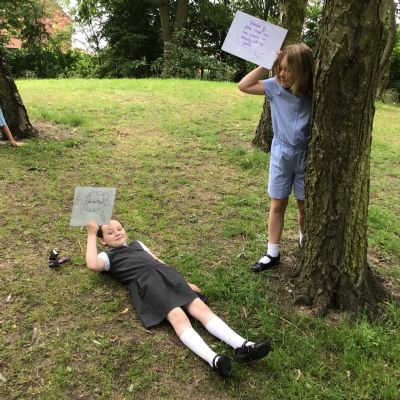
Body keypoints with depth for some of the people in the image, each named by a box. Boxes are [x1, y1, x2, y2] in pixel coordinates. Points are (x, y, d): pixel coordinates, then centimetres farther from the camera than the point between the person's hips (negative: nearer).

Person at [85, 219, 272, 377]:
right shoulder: (107, 256, 21)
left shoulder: (136, 244, 37)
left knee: (200, 306, -17)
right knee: (177, 316, -30)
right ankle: (213, 359, -47)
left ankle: (242, 346, -30)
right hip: (145, 283, -5)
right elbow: (93, 264, -2)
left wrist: (182, 282, 24)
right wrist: (92, 233, 9)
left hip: (166, 274, 5)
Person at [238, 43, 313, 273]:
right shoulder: (276, 86, -7)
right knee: (277, 204, 8)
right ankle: (273, 254, 19)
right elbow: (244, 86, -6)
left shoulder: (314, 93, -15)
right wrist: (265, 65, -13)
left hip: (306, 154, -2)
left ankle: (305, 241, 41)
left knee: (305, 205, 12)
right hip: (281, 153, 2)